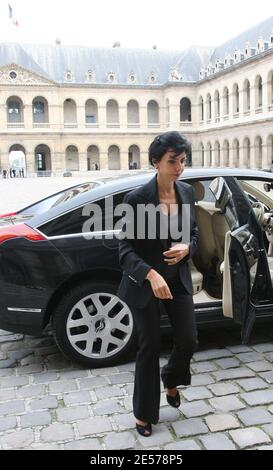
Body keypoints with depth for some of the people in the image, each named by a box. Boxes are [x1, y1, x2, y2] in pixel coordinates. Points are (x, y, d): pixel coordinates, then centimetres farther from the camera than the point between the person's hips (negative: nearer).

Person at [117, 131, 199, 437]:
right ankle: (144, 414, 27)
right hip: (144, 283, -4)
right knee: (149, 347, 5)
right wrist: (151, 275, -32)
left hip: (178, 279, 5)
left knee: (188, 340, 6)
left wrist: (186, 248, -13)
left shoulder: (187, 192, -1)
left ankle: (171, 380, 41)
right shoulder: (136, 199, -18)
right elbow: (126, 248, -17)